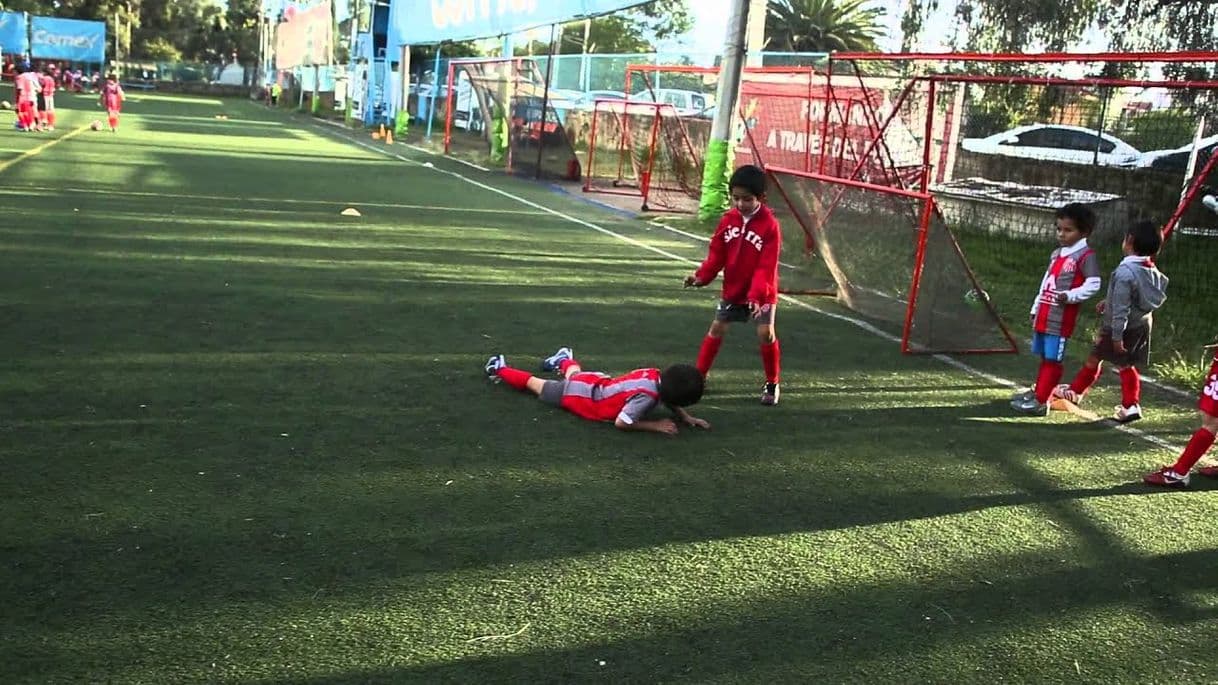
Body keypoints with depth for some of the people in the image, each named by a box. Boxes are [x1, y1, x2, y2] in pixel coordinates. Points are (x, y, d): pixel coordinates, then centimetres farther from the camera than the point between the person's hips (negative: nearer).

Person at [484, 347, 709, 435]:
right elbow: (621, 423, -35)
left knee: (574, 376, 43)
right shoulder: (646, 396, -38)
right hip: (578, 396, -5)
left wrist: (686, 417, -11)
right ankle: (500, 369, 39)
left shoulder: (657, 375, -17)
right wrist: (656, 426, -33)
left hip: (594, 382, 5)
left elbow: (668, 398, 2)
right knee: (536, 385, 20)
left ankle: (563, 359, 69)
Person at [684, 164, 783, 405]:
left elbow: (766, 266, -21)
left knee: (765, 334, -8)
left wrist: (757, 295, -29)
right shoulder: (728, 219, -4)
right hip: (732, 290, 5)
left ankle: (772, 384, 10)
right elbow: (716, 255, 0)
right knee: (716, 329, 9)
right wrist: (701, 276, -13)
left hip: (762, 293, -4)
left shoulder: (770, 225, -18)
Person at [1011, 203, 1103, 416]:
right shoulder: (1056, 254, 18)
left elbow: (1093, 284, -14)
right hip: (1044, 315, 8)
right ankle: (1037, 392, 27)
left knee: (1053, 359, -6)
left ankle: (1041, 402, -6)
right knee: (1044, 357, 17)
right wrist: (1036, 308, 23)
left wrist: (1070, 296, -25)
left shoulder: (1086, 255, -8)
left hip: (1061, 317, -8)